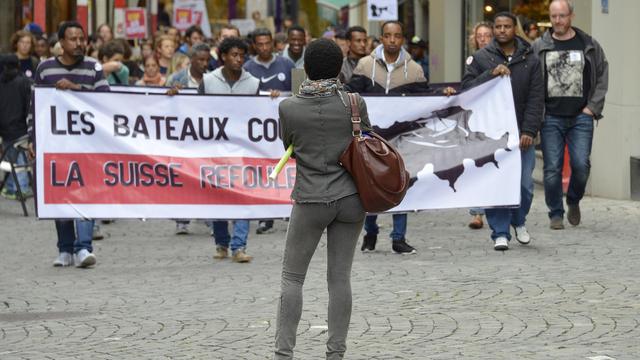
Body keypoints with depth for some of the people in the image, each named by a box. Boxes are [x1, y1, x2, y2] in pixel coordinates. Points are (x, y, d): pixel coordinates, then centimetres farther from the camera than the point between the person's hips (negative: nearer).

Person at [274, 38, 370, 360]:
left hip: (311, 201, -2)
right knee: (340, 276, 6)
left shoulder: (288, 107, -8)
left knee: (292, 277, 7)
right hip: (351, 197, 2)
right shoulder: (354, 103, -6)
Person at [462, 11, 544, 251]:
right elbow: (467, 87, -2)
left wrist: (529, 131, -8)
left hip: (521, 134, 1)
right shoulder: (481, 58, 4)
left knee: (524, 184, 0)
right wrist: (491, 74, -16)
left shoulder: (530, 60, 6)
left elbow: (536, 99, 2)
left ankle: (519, 222, 26)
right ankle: (500, 233, 3)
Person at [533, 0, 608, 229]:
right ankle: (556, 215, 9)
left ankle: (574, 201, 19)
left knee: (581, 165, -8)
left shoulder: (589, 46, 7)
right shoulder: (539, 47, 6)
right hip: (551, 118, 0)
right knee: (552, 169, -2)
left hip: (581, 117, 0)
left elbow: (602, 77, 12)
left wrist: (593, 107, 2)